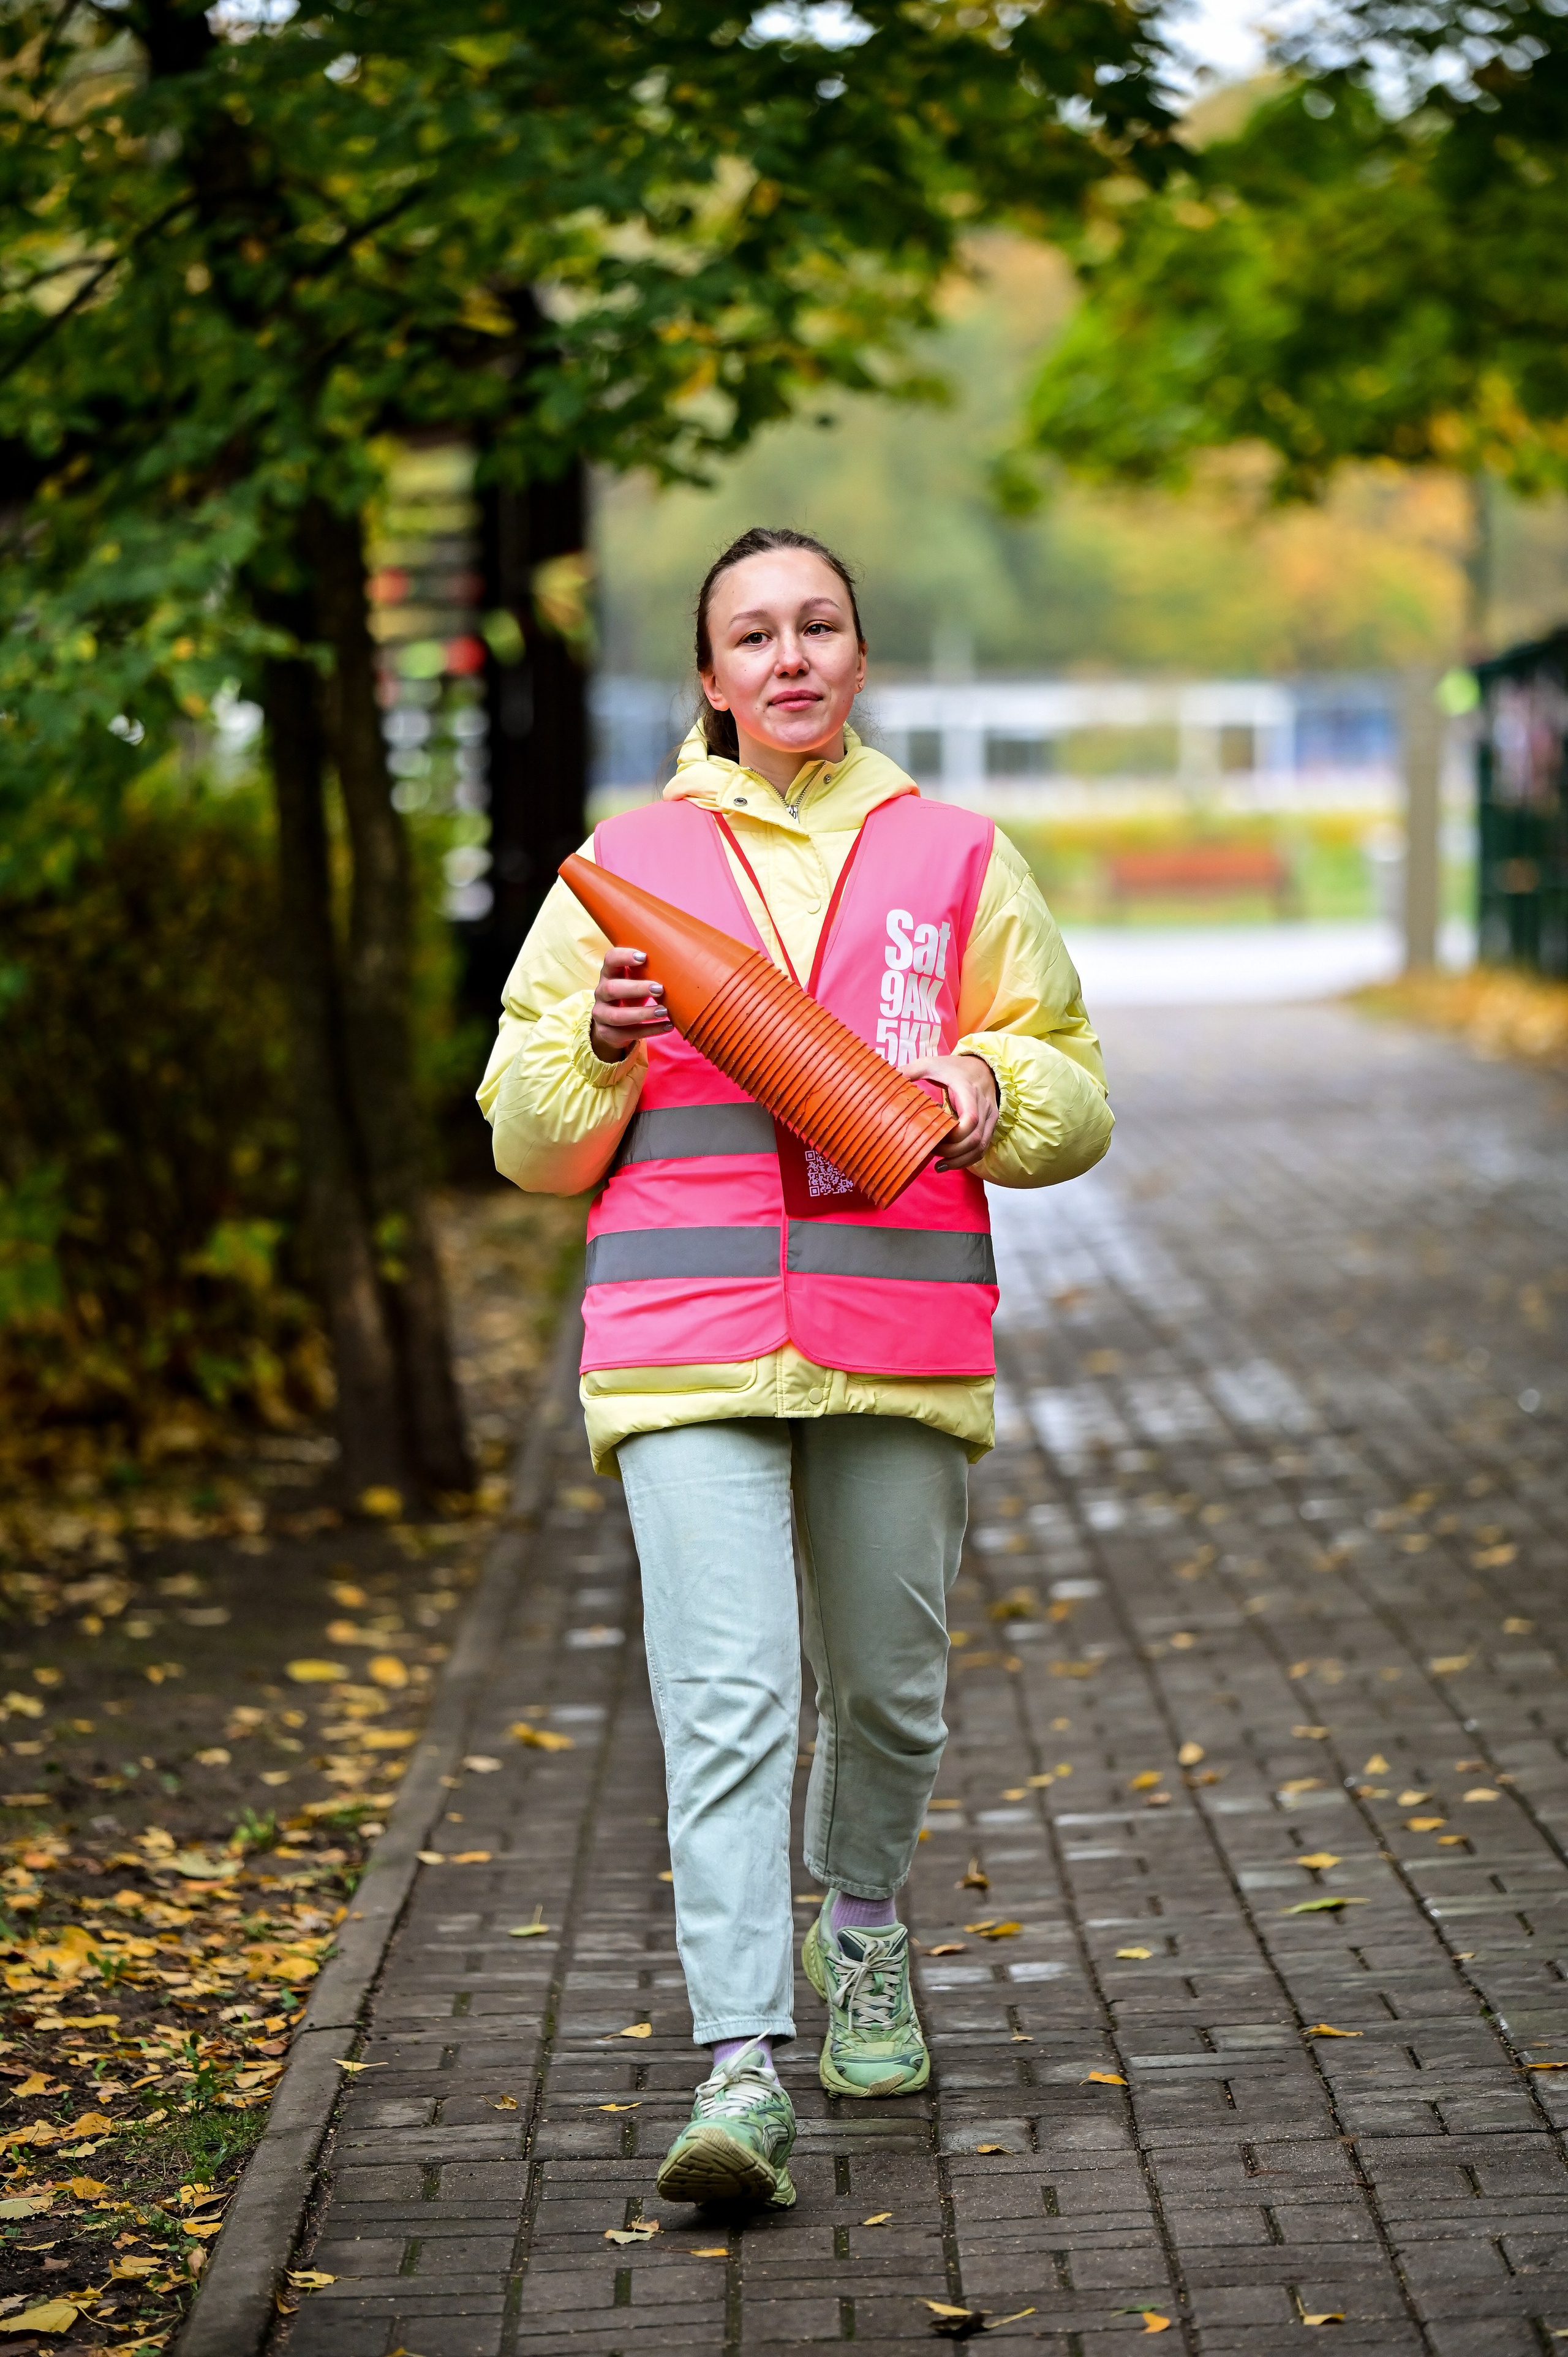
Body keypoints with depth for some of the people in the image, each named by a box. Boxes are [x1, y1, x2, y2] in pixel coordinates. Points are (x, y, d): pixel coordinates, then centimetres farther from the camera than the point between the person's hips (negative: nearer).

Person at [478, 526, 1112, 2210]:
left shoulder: (956, 859, 11)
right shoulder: (628, 864, 10)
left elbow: (1073, 1102, 14)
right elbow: (529, 1137, 11)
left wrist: (984, 1087, -8)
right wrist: (601, 1044, -9)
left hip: (900, 1341, 2)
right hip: (687, 1341, -1)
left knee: (888, 1680, 12)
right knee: (724, 1695, -13)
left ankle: (863, 1929, 41)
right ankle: (740, 2070, -17)